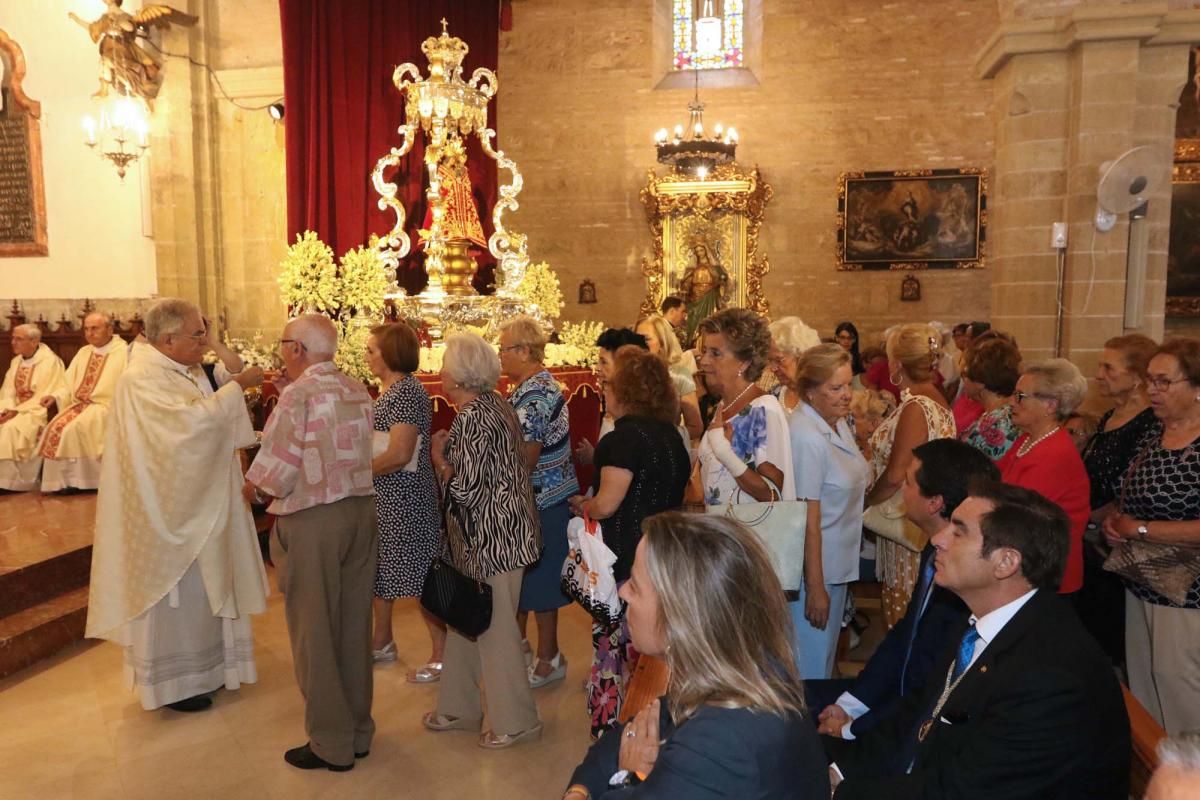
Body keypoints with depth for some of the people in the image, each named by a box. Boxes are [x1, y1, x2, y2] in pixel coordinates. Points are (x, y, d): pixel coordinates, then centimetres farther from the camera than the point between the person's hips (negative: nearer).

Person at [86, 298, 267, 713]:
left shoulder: (175, 372, 11)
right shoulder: (144, 378, -19)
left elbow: (205, 429, 14)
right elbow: (195, 418, -32)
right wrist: (238, 385, -24)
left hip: (193, 504, 9)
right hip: (167, 509, -9)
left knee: (196, 590, 18)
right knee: (172, 593, 3)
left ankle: (197, 668, 32)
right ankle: (170, 682, 18)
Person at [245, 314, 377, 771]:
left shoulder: (298, 395, -15)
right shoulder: (359, 392, 4)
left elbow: (274, 474, -14)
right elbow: (364, 456, 8)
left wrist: (256, 490, 7)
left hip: (313, 521, -6)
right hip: (362, 511, 7)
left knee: (315, 632, 8)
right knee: (354, 628, 16)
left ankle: (331, 745, 19)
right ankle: (358, 732, 30)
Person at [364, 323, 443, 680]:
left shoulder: (408, 391, -18)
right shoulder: (389, 390, 12)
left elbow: (399, 454, -24)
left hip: (404, 498, -10)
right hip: (382, 496, 10)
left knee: (418, 573, -1)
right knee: (378, 569, 19)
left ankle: (441, 654, 11)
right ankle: (382, 641, 36)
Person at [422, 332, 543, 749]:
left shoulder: (471, 417, -21)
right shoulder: (494, 404, 9)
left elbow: (466, 487, -23)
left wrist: (439, 458, -7)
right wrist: (450, 451, 9)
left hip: (492, 539, -10)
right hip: (491, 535, 10)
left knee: (494, 628, 4)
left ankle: (515, 721, 20)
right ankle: (459, 707, 35)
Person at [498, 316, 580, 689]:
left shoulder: (533, 395, -21)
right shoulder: (540, 385, 10)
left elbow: (525, 459, -23)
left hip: (540, 501, -10)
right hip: (539, 499, 10)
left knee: (538, 579, 3)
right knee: (526, 575, 21)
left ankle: (548, 659, 17)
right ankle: (517, 640, 37)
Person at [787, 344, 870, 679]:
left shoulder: (839, 423, 4)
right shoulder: (806, 437, -24)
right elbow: (808, 519, -23)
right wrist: (815, 587, -20)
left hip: (838, 563, 9)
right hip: (814, 569, -9)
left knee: (826, 660, 24)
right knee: (810, 668, 7)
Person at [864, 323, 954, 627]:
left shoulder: (916, 408, -21)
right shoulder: (935, 400, 7)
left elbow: (895, 476, -21)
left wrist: (865, 502, -5)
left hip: (908, 525, -9)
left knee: (903, 616, 3)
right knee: (914, 613, 18)